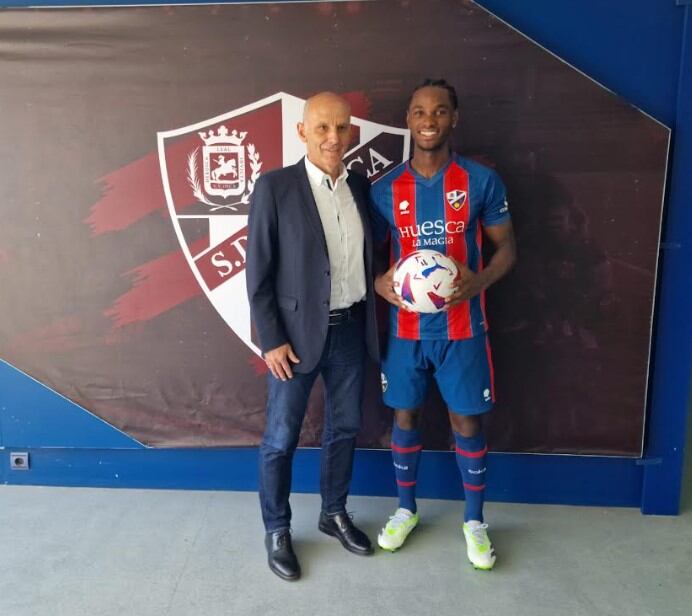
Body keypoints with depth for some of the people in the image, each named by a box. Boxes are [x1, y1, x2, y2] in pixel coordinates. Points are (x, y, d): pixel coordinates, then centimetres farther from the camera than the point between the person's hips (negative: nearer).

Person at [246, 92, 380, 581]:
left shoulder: (361, 186, 5)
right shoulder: (275, 187, -10)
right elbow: (258, 273, -10)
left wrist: (382, 284, 0)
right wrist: (271, 340, -13)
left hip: (351, 329, 5)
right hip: (297, 332, -4)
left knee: (345, 428, 17)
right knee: (281, 438, 7)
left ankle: (335, 513, 38)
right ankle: (277, 531, 28)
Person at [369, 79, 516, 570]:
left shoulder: (482, 181, -4)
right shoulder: (385, 189, 0)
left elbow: (507, 247, 1)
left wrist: (480, 280, -19)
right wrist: (379, 282, -14)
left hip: (462, 326, -1)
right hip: (407, 327, 2)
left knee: (467, 421, 8)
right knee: (405, 417, 12)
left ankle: (475, 520, 29)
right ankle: (407, 510, 34)